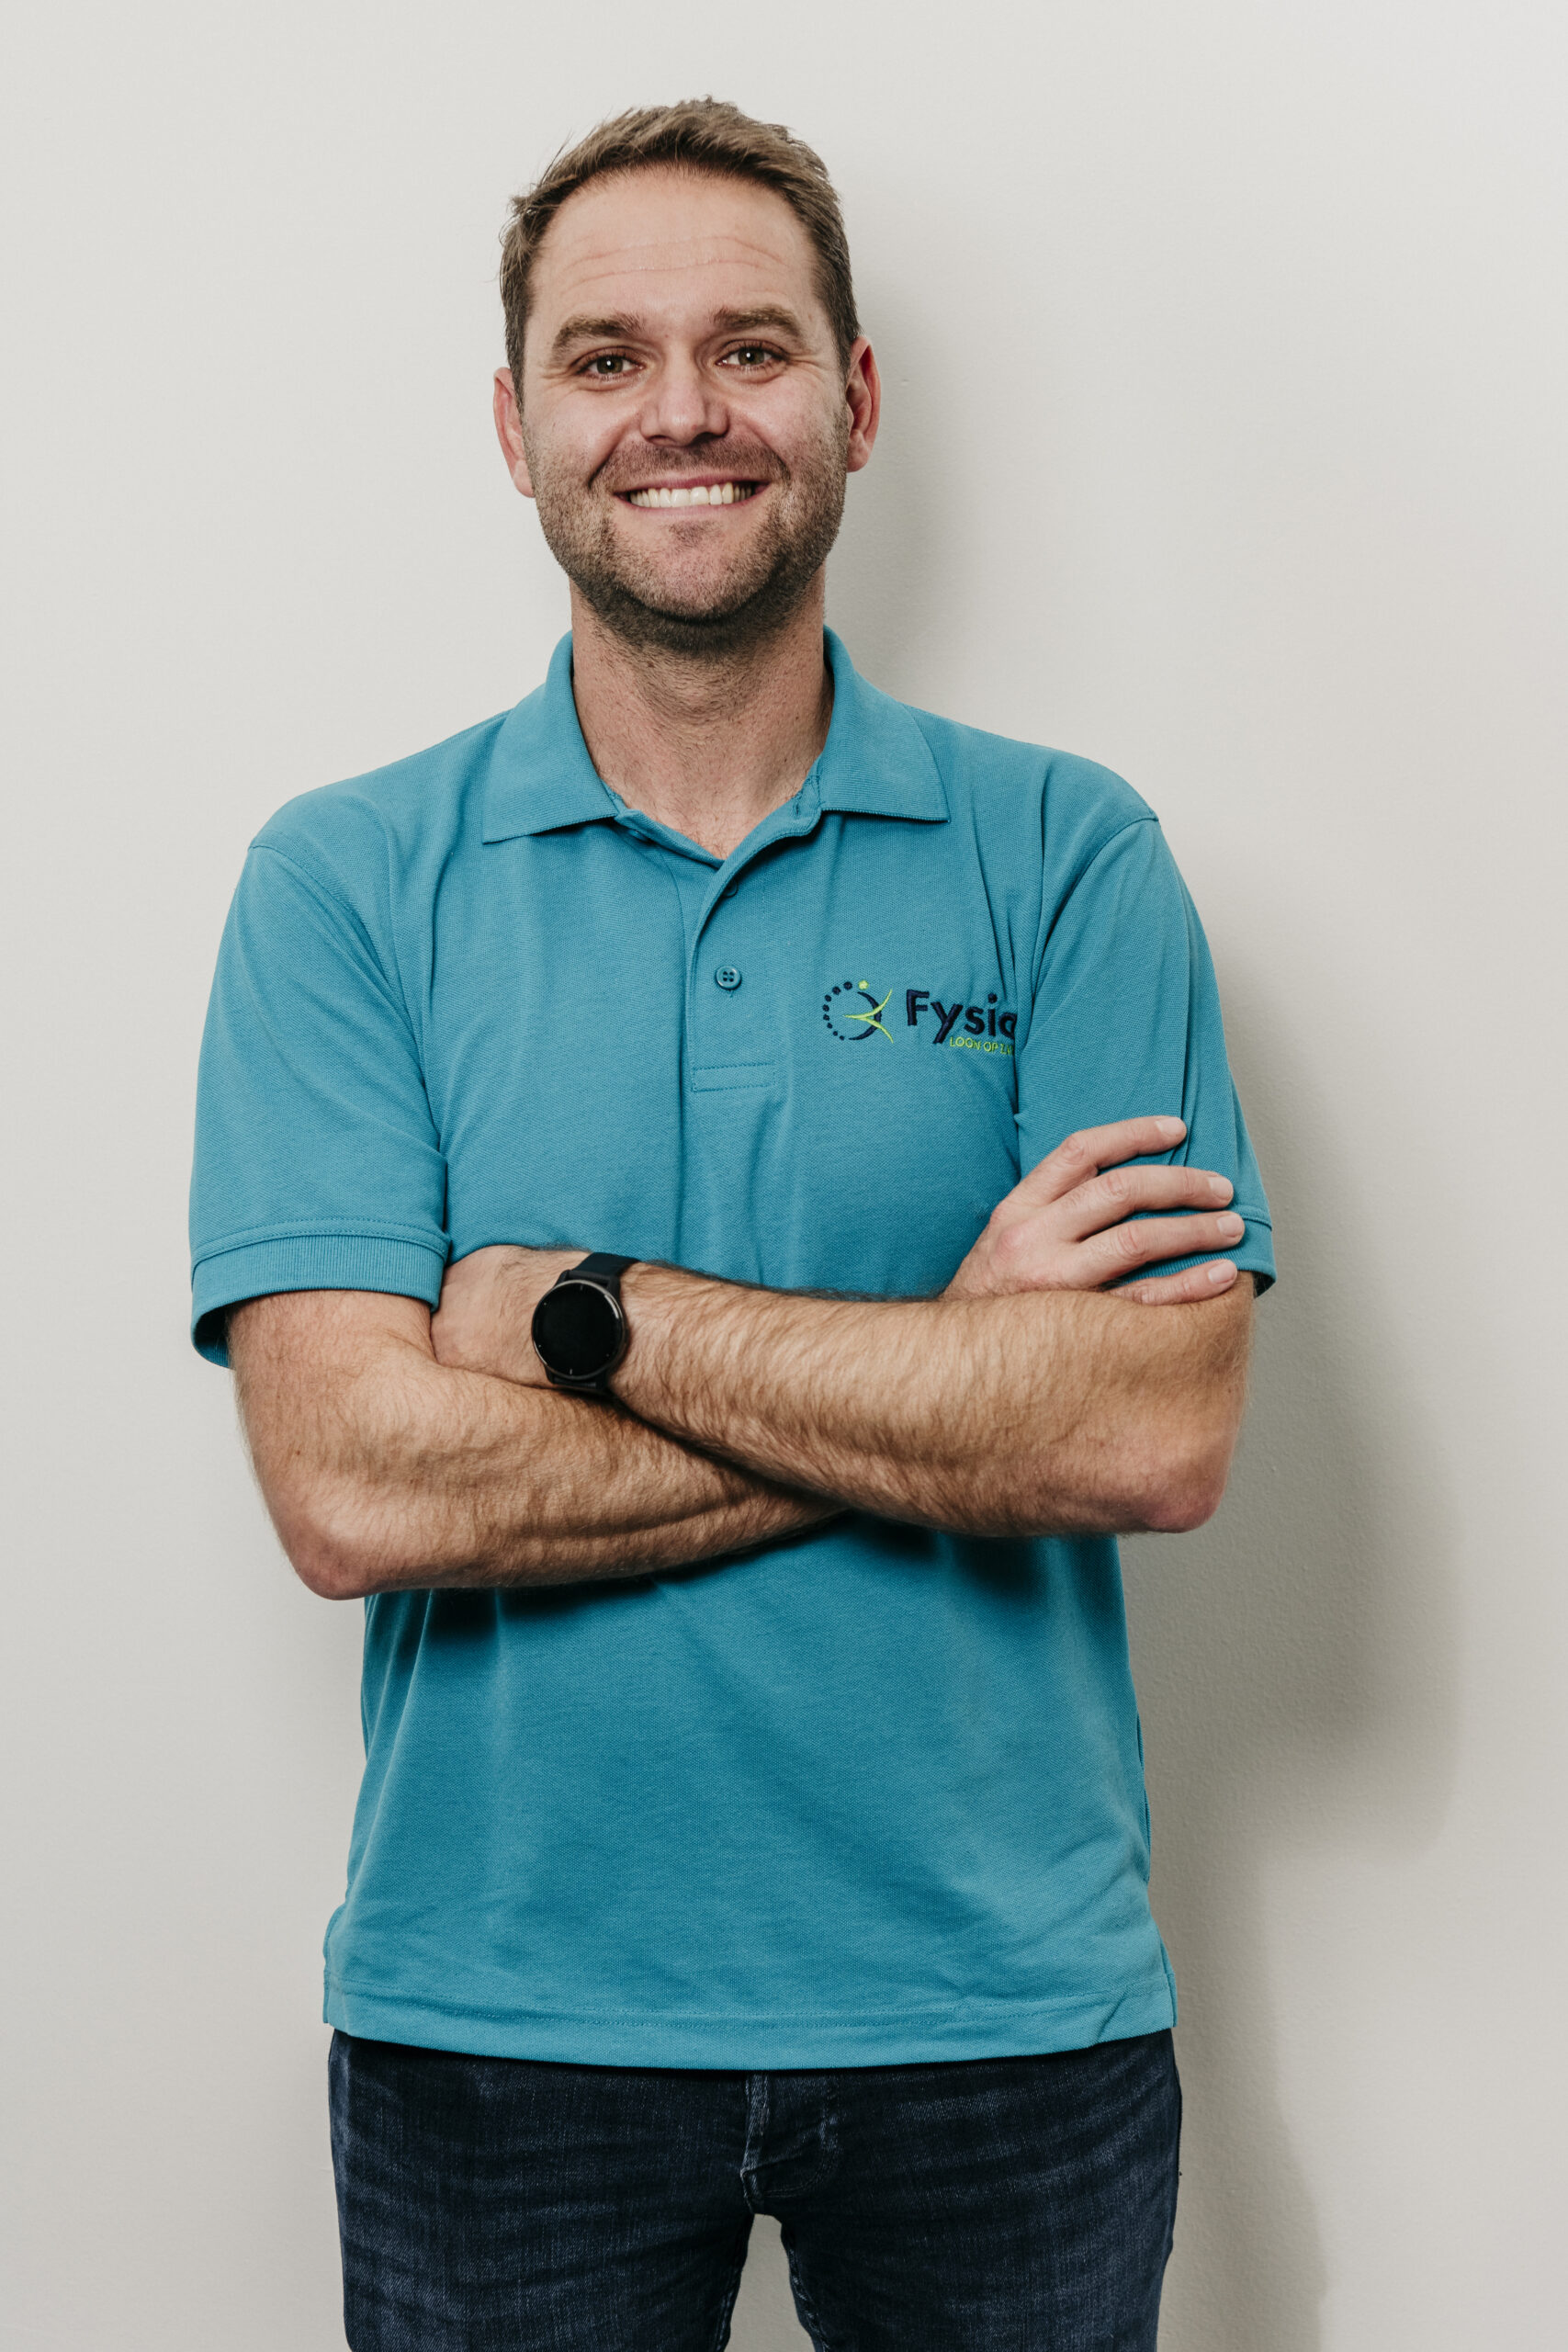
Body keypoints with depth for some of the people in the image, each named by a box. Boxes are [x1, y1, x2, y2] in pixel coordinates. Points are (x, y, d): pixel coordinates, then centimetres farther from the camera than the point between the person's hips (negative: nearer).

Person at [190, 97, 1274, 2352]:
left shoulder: (1066, 856, -2)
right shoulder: (343, 883, -3)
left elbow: (1157, 1433, -13)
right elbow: (356, 1486, -14)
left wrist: (593, 1311, -16)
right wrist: (948, 1377, -15)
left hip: (1005, 2006, 1)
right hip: (495, 2016, 0)